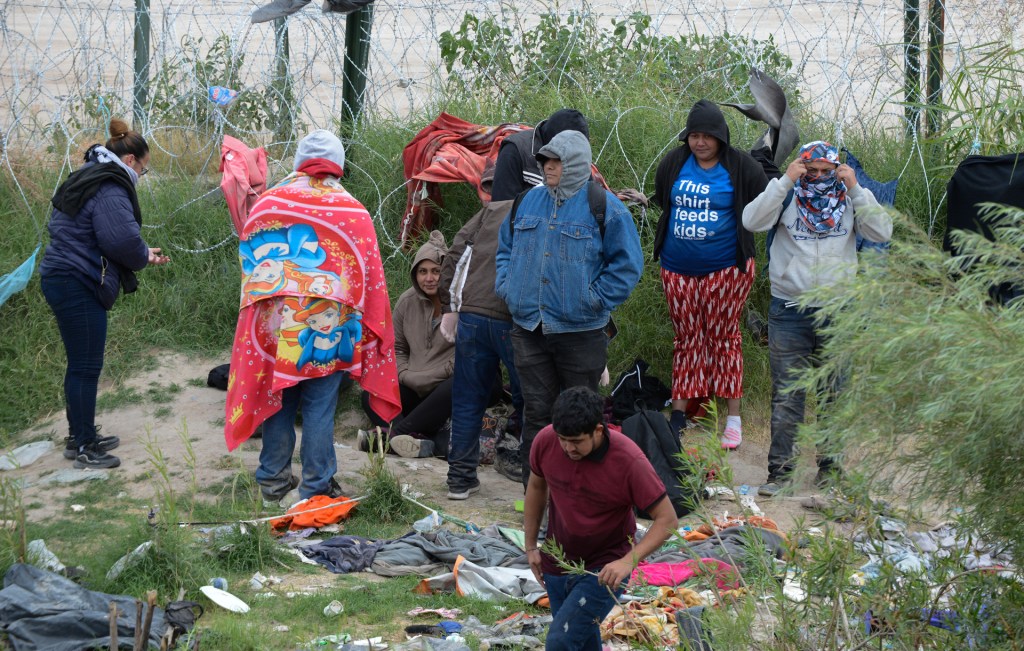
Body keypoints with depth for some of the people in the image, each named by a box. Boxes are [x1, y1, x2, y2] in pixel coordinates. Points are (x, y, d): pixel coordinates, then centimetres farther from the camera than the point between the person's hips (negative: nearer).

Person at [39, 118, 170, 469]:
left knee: (81, 363, 18)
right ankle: (83, 447, -1)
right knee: (86, 365, -5)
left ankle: (80, 436, 27)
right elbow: (122, 239, -26)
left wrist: (141, 254, 14)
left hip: (63, 279, 11)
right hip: (78, 285, -11)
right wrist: (144, 256, -4)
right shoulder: (109, 189, -16)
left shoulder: (87, 180, 18)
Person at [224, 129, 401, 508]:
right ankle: (316, 487, 7)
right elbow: (370, 278, 1)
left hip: (273, 321, 2)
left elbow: (249, 262, 10)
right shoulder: (352, 212, -3)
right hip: (329, 329, -2)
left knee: (276, 401, 13)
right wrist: (371, 330, 10)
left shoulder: (268, 203, 1)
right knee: (320, 406, 4)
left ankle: (273, 483, 21)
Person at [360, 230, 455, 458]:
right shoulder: (407, 302, 6)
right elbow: (396, 348, 16)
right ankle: (434, 442, -37)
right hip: (414, 389, 6)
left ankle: (395, 431, -34)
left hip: (445, 385, -5)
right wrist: (405, 375, -5)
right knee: (370, 396, -18)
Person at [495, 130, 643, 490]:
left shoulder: (604, 207, -5)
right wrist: (506, 287, 9)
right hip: (529, 329, 4)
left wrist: (595, 299, -8)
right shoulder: (528, 202, 11)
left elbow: (626, 263, -3)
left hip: (580, 331, -4)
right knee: (536, 412, 5)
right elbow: (505, 249, 24)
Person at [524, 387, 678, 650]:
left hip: (605, 570, -5)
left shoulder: (628, 460, -25)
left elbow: (667, 520, -19)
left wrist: (629, 561, -31)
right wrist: (531, 546, 11)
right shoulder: (546, 441, -13)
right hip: (556, 565, 5)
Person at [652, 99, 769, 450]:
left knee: (724, 336, 0)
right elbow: (661, 200, 21)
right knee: (686, 338, 10)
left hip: (725, 269, -4)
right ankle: (678, 413, 13)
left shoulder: (739, 166, -7)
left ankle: (733, 417, 5)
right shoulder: (674, 163, 4)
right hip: (678, 269, 4)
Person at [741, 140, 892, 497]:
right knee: (786, 395, -1)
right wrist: (785, 182, -17)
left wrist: (855, 189, -14)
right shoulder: (787, 197, 1)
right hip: (790, 310, -1)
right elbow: (752, 221, -14)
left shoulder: (851, 199, 4)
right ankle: (780, 469, 4)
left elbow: (882, 232, -9)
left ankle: (830, 465, 20)